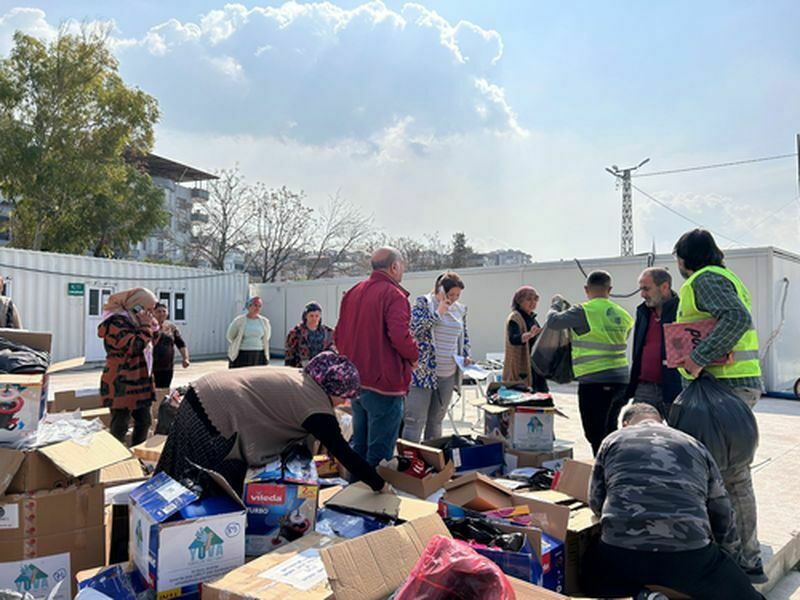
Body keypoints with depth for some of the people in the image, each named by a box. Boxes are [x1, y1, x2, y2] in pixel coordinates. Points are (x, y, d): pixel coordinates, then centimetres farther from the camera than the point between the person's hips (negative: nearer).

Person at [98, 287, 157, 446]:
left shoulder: (131, 321, 14)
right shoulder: (116, 322, -16)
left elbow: (148, 344, 25)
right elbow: (135, 346, -26)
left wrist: (150, 326, 9)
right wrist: (145, 326, -14)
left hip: (139, 382, 10)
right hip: (121, 385, -10)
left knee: (144, 421, 15)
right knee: (119, 427, -5)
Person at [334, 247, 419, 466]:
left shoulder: (353, 292, 10)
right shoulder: (393, 294, -14)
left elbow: (338, 336, 13)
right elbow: (399, 335, -26)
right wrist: (413, 356, -9)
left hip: (355, 381, 8)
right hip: (384, 382, -8)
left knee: (358, 446, 20)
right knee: (379, 452, 1)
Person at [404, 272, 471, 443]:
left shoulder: (460, 309, 11)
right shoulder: (424, 302, -5)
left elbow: (464, 337, 22)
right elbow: (415, 328, -17)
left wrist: (465, 356, 5)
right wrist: (439, 312, -16)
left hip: (449, 375, 6)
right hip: (423, 372, -5)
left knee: (436, 421, 13)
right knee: (415, 421, -5)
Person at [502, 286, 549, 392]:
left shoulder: (532, 318, 15)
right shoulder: (514, 318, -11)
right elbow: (513, 339, -30)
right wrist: (530, 335, -45)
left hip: (534, 366, 9)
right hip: (520, 369, -9)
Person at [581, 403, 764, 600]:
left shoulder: (612, 440, 15)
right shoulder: (695, 446, 19)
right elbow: (722, 512, 20)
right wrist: (729, 552, 33)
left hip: (620, 552, 0)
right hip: (688, 553, 0)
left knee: (589, 578, 31)